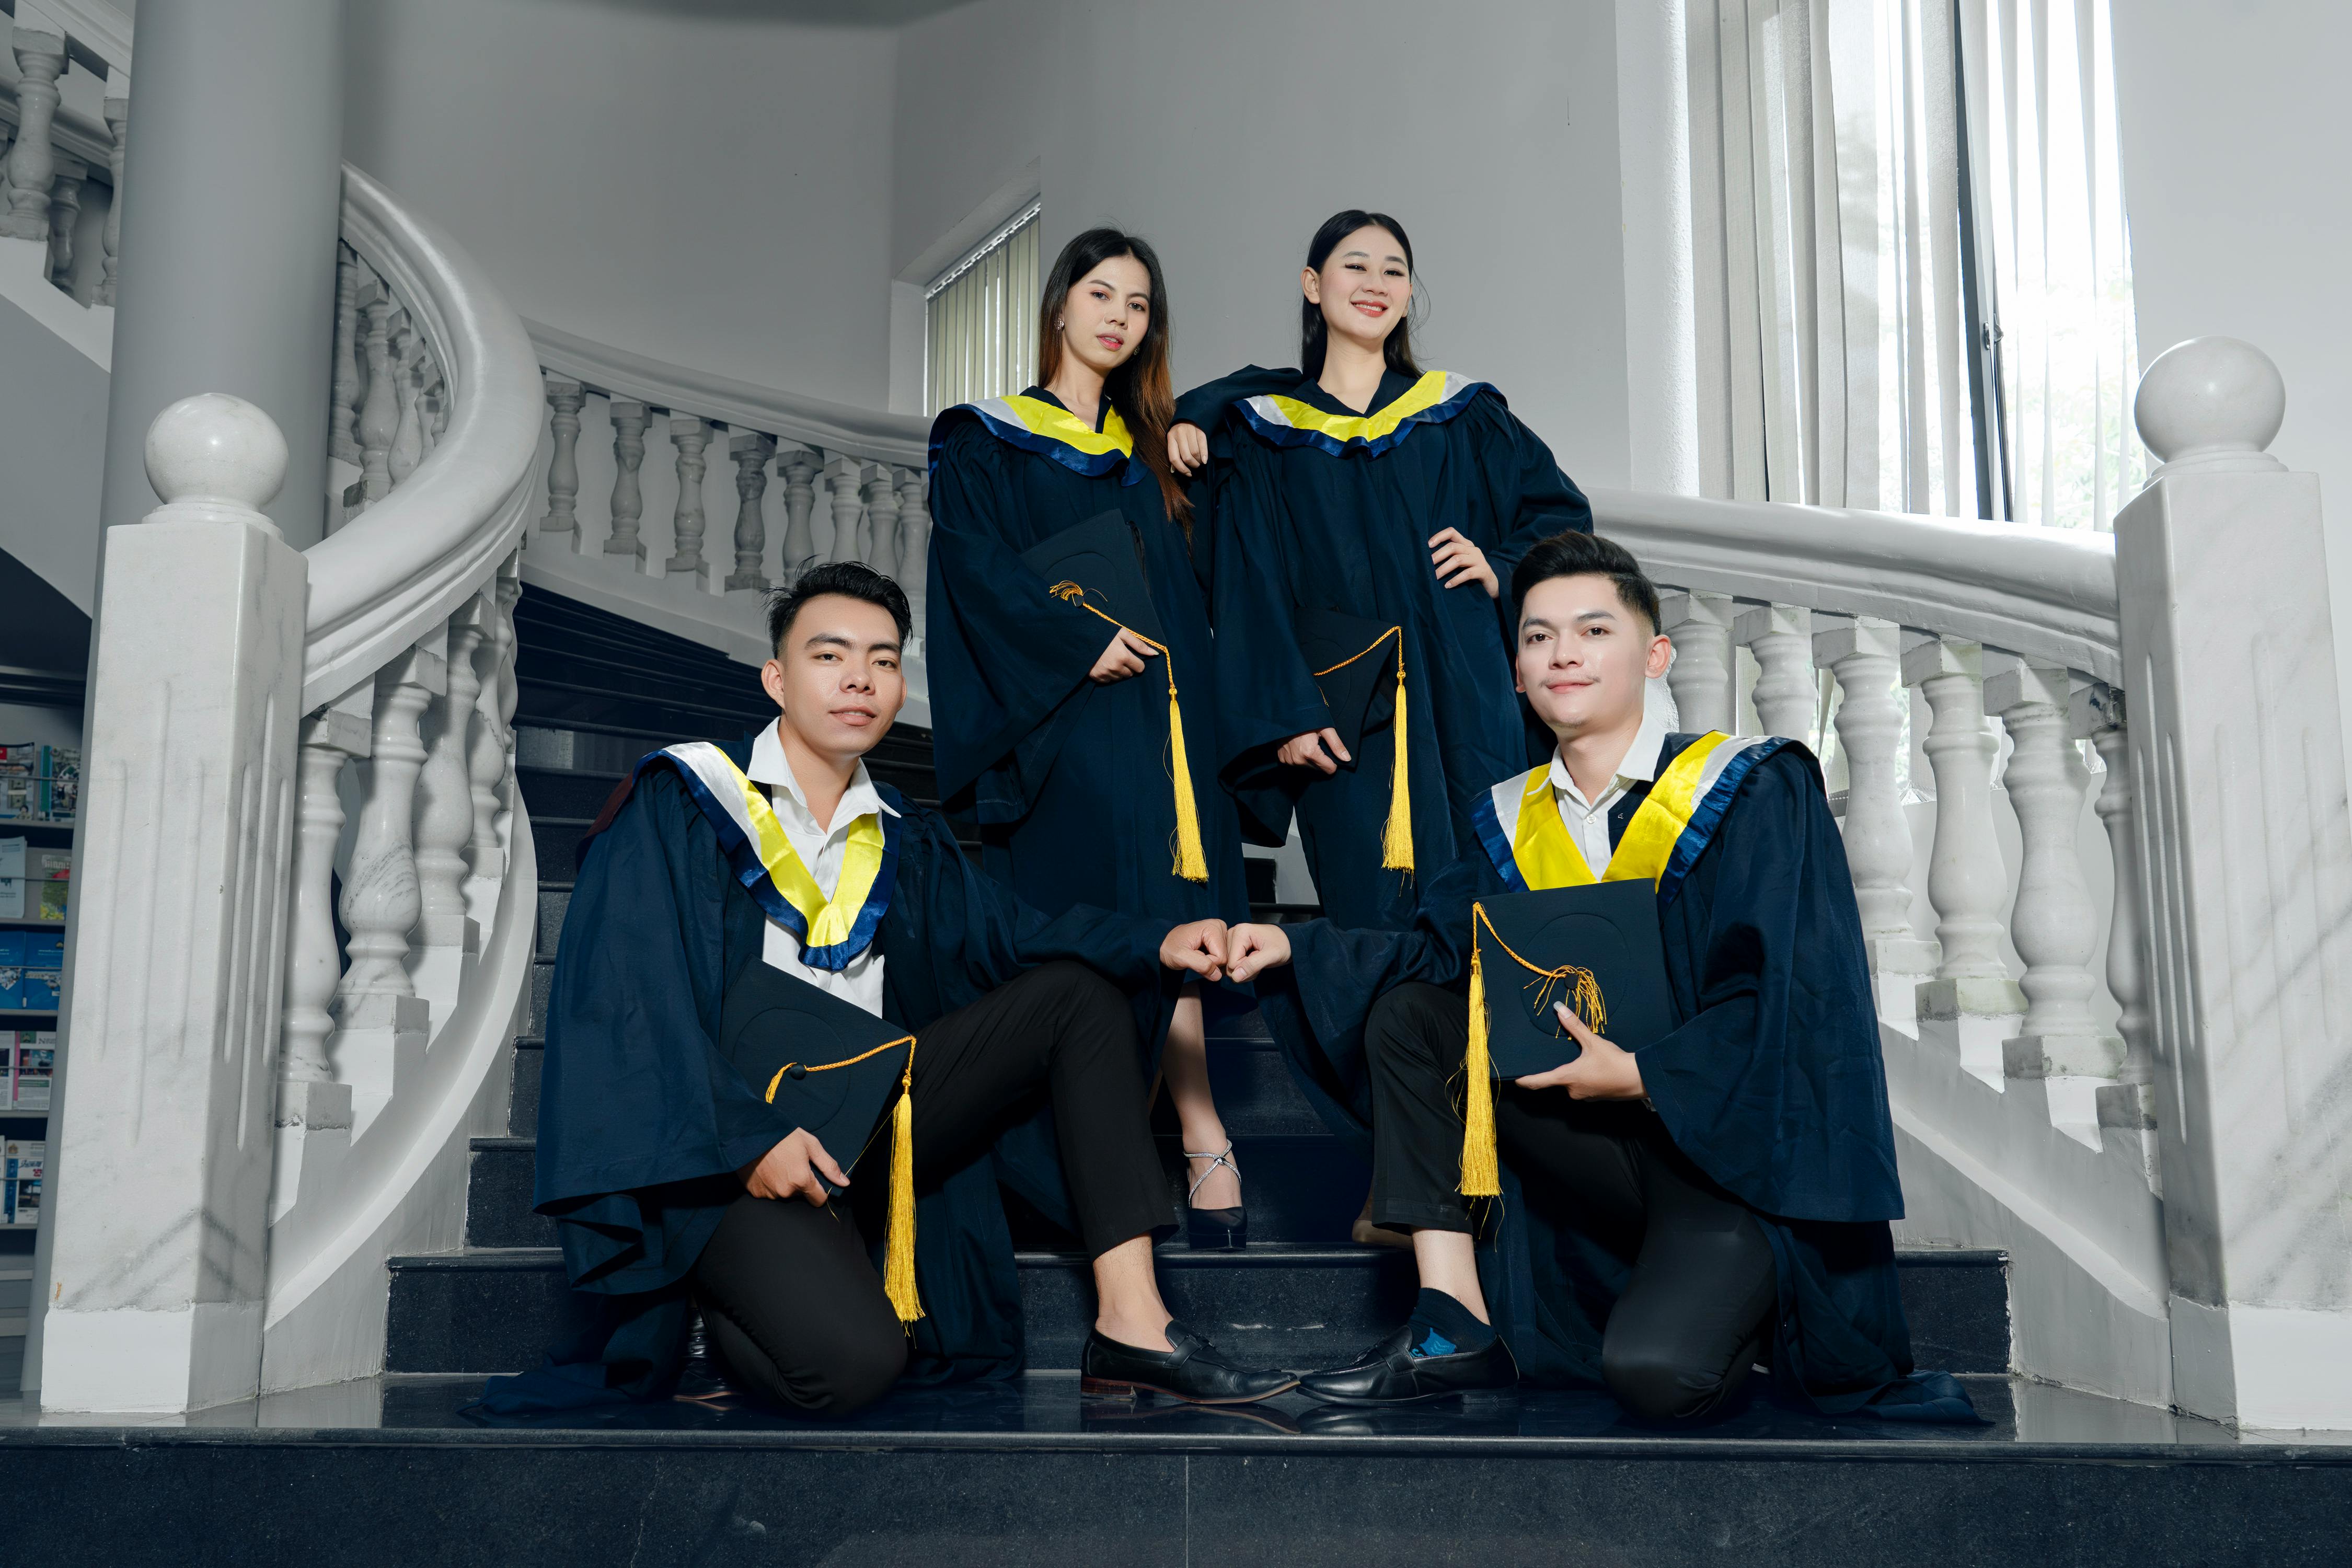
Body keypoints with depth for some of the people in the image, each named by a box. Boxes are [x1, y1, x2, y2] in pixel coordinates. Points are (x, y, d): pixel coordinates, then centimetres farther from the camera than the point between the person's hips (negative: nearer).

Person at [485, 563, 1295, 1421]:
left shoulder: (902, 842, 15)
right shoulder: (679, 803, -2)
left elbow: (1011, 934, 4)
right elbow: (624, 992, -11)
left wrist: (1158, 943, -14)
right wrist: (750, 1136, -20)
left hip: (869, 1121, 6)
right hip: (720, 1150, -6)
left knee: (1081, 991, -7)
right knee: (852, 1365, -32)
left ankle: (1132, 1324, -15)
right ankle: (724, 1309, 4)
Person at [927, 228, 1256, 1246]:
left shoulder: (1147, 452, 23)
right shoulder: (983, 441, 8)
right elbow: (977, 564, -6)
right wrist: (1081, 641, -15)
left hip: (1153, 704, 4)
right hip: (1054, 721, -4)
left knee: (1165, 919, -7)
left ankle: (1198, 1146, -11)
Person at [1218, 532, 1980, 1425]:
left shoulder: (1750, 792, -9)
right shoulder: (1515, 820, 9)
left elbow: (1784, 995, -15)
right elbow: (1439, 951, 7)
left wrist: (1641, 1076, -23)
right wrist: (1296, 946, -4)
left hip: (1734, 1143, -6)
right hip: (1601, 1143, 6)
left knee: (1655, 1374, -31)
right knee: (1407, 1015, -8)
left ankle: (1732, 1292, 5)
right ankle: (1455, 1328, -10)